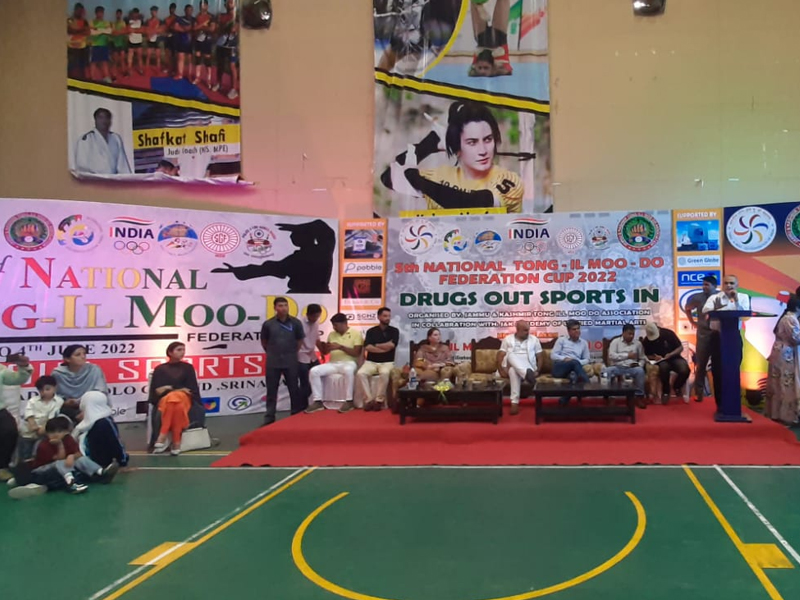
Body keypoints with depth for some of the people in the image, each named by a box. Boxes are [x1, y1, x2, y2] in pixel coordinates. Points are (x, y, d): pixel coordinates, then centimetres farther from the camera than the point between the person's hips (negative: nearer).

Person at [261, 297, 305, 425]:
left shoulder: (295, 323, -3)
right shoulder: (268, 324, -3)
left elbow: (300, 341, 10)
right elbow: (264, 342, 11)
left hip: (290, 361, 0)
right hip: (273, 362, 0)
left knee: (294, 389, 6)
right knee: (271, 390, 5)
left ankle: (297, 415, 16)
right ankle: (269, 417, 12)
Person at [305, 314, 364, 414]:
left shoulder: (356, 333, -1)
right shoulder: (331, 334, 14)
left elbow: (357, 353, -10)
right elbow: (325, 352, 19)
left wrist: (341, 347, -18)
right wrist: (324, 346, -5)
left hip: (348, 362, -5)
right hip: (333, 363, 5)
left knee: (348, 370, -41)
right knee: (313, 371, -19)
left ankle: (349, 401, -30)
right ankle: (317, 401, -16)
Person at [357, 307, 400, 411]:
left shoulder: (394, 331, 6)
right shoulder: (371, 331, 8)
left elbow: (391, 345, -10)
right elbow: (367, 347, -7)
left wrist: (376, 345, -2)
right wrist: (384, 348, -10)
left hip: (387, 362, -1)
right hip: (371, 362, 1)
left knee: (384, 373, -36)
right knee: (361, 373, -29)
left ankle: (379, 400, -23)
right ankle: (369, 399, -22)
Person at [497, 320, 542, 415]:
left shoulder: (534, 339, 14)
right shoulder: (508, 339, 12)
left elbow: (539, 357, 12)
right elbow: (500, 355, 3)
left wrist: (537, 370, -6)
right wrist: (501, 370, -13)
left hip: (528, 368, 0)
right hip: (511, 366, 0)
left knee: (514, 370, -39)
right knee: (511, 355, -38)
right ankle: (528, 374, -62)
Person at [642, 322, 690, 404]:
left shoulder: (668, 333, -10)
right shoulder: (646, 341, -5)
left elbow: (680, 348, -5)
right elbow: (646, 355, 6)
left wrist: (671, 354, -22)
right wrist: (654, 357, -16)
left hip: (674, 357, 0)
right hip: (660, 361, 0)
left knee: (685, 371, -32)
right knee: (664, 367, -39)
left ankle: (677, 387, 4)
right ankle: (665, 392, -14)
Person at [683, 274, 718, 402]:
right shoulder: (697, 297, 2)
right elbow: (687, 309, 20)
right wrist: (693, 322, 13)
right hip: (703, 335, 1)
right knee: (700, 365, 4)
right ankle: (699, 393, 11)